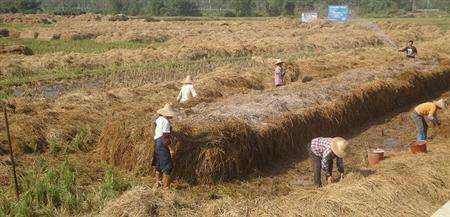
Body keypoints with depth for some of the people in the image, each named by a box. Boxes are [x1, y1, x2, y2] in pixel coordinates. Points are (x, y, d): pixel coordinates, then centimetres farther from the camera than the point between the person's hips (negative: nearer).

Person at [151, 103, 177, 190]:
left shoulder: (159, 119, 4)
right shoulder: (166, 122, -20)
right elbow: (165, 137, -22)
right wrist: (170, 149, -19)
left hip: (156, 142, 9)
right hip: (162, 144, -9)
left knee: (158, 164, 22)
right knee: (167, 166, -2)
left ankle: (158, 183, 36)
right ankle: (166, 186, 0)